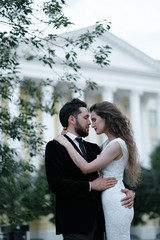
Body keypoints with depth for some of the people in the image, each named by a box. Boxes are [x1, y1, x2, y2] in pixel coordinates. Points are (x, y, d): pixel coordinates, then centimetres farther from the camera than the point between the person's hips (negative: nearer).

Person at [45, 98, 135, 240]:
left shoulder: (93, 148, 20)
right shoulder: (55, 147, -2)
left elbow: (111, 177, 24)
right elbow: (56, 184, -14)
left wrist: (128, 191, 4)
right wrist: (90, 186, -11)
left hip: (97, 221, 7)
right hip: (75, 222, -6)